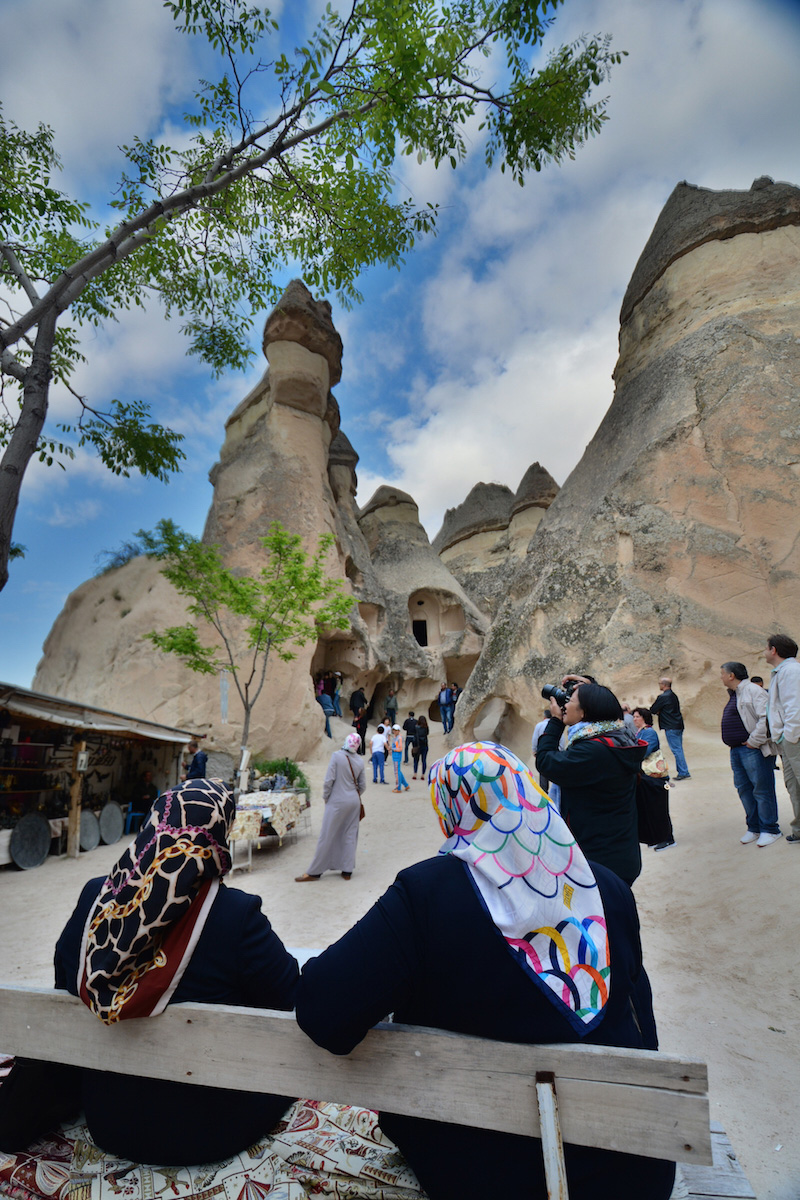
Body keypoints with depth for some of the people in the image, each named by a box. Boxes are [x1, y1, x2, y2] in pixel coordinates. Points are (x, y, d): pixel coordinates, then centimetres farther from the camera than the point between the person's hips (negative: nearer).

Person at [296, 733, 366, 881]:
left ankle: (314, 872, 12)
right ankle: (347, 870, 17)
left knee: (327, 836, 3)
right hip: (354, 802, 4)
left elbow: (329, 780, -13)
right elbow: (363, 786, 6)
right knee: (350, 835, 13)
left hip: (337, 802, -4)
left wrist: (326, 797, 1)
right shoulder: (360, 761, 1)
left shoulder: (337, 756, -12)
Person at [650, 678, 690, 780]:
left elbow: (653, 710, -11)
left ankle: (684, 772, -4)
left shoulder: (663, 697, -15)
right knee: (678, 749, 12)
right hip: (678, 725, 9)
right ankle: (682, 772, 16)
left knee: (676, 750, -5)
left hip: (671, 728, -9)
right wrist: (659, 712, 7)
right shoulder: (673, 696, 14)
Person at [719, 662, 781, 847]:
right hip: (736, 750, 10)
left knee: (762, 790, -1)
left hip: (752, 750, -9)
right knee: (744, 790, 13)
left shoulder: (753, 690, -11)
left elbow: (765, 717, -22)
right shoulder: (734, 694, 19)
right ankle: (754, 827, 22)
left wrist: (754, 741, -19)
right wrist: (731, 743, 15)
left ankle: (769, 830, 10)